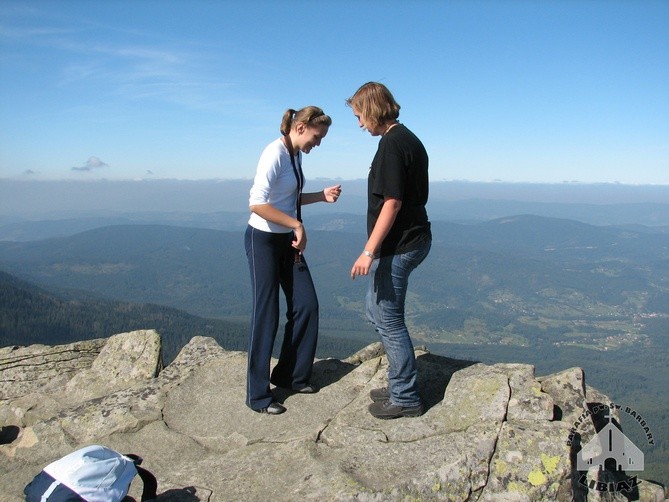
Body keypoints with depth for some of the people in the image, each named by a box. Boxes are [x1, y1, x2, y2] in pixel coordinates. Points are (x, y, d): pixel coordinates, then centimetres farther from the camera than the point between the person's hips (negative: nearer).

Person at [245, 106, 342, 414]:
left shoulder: (296, 155, 8)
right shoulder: (275, 154, -18)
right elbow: (257, 204, -27)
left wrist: (321, 196, 3)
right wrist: (297, 224, -25)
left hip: (288, 240, 9)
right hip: (263, 240, -9)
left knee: (306, 306, 9)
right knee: (266, 315, -3)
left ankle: (291, 375, 26)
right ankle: (257, 395, 10)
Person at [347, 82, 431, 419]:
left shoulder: (391, 144, -17)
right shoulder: (410, 139, 14)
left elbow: (392, 203, -23)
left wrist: (369, 252, -23)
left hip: (397, 246, -10)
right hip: (415, 239, 11)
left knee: (389, 319, 1)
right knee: (375, 308, 21)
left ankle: (405, 399, 14)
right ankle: (399, 384, 30)